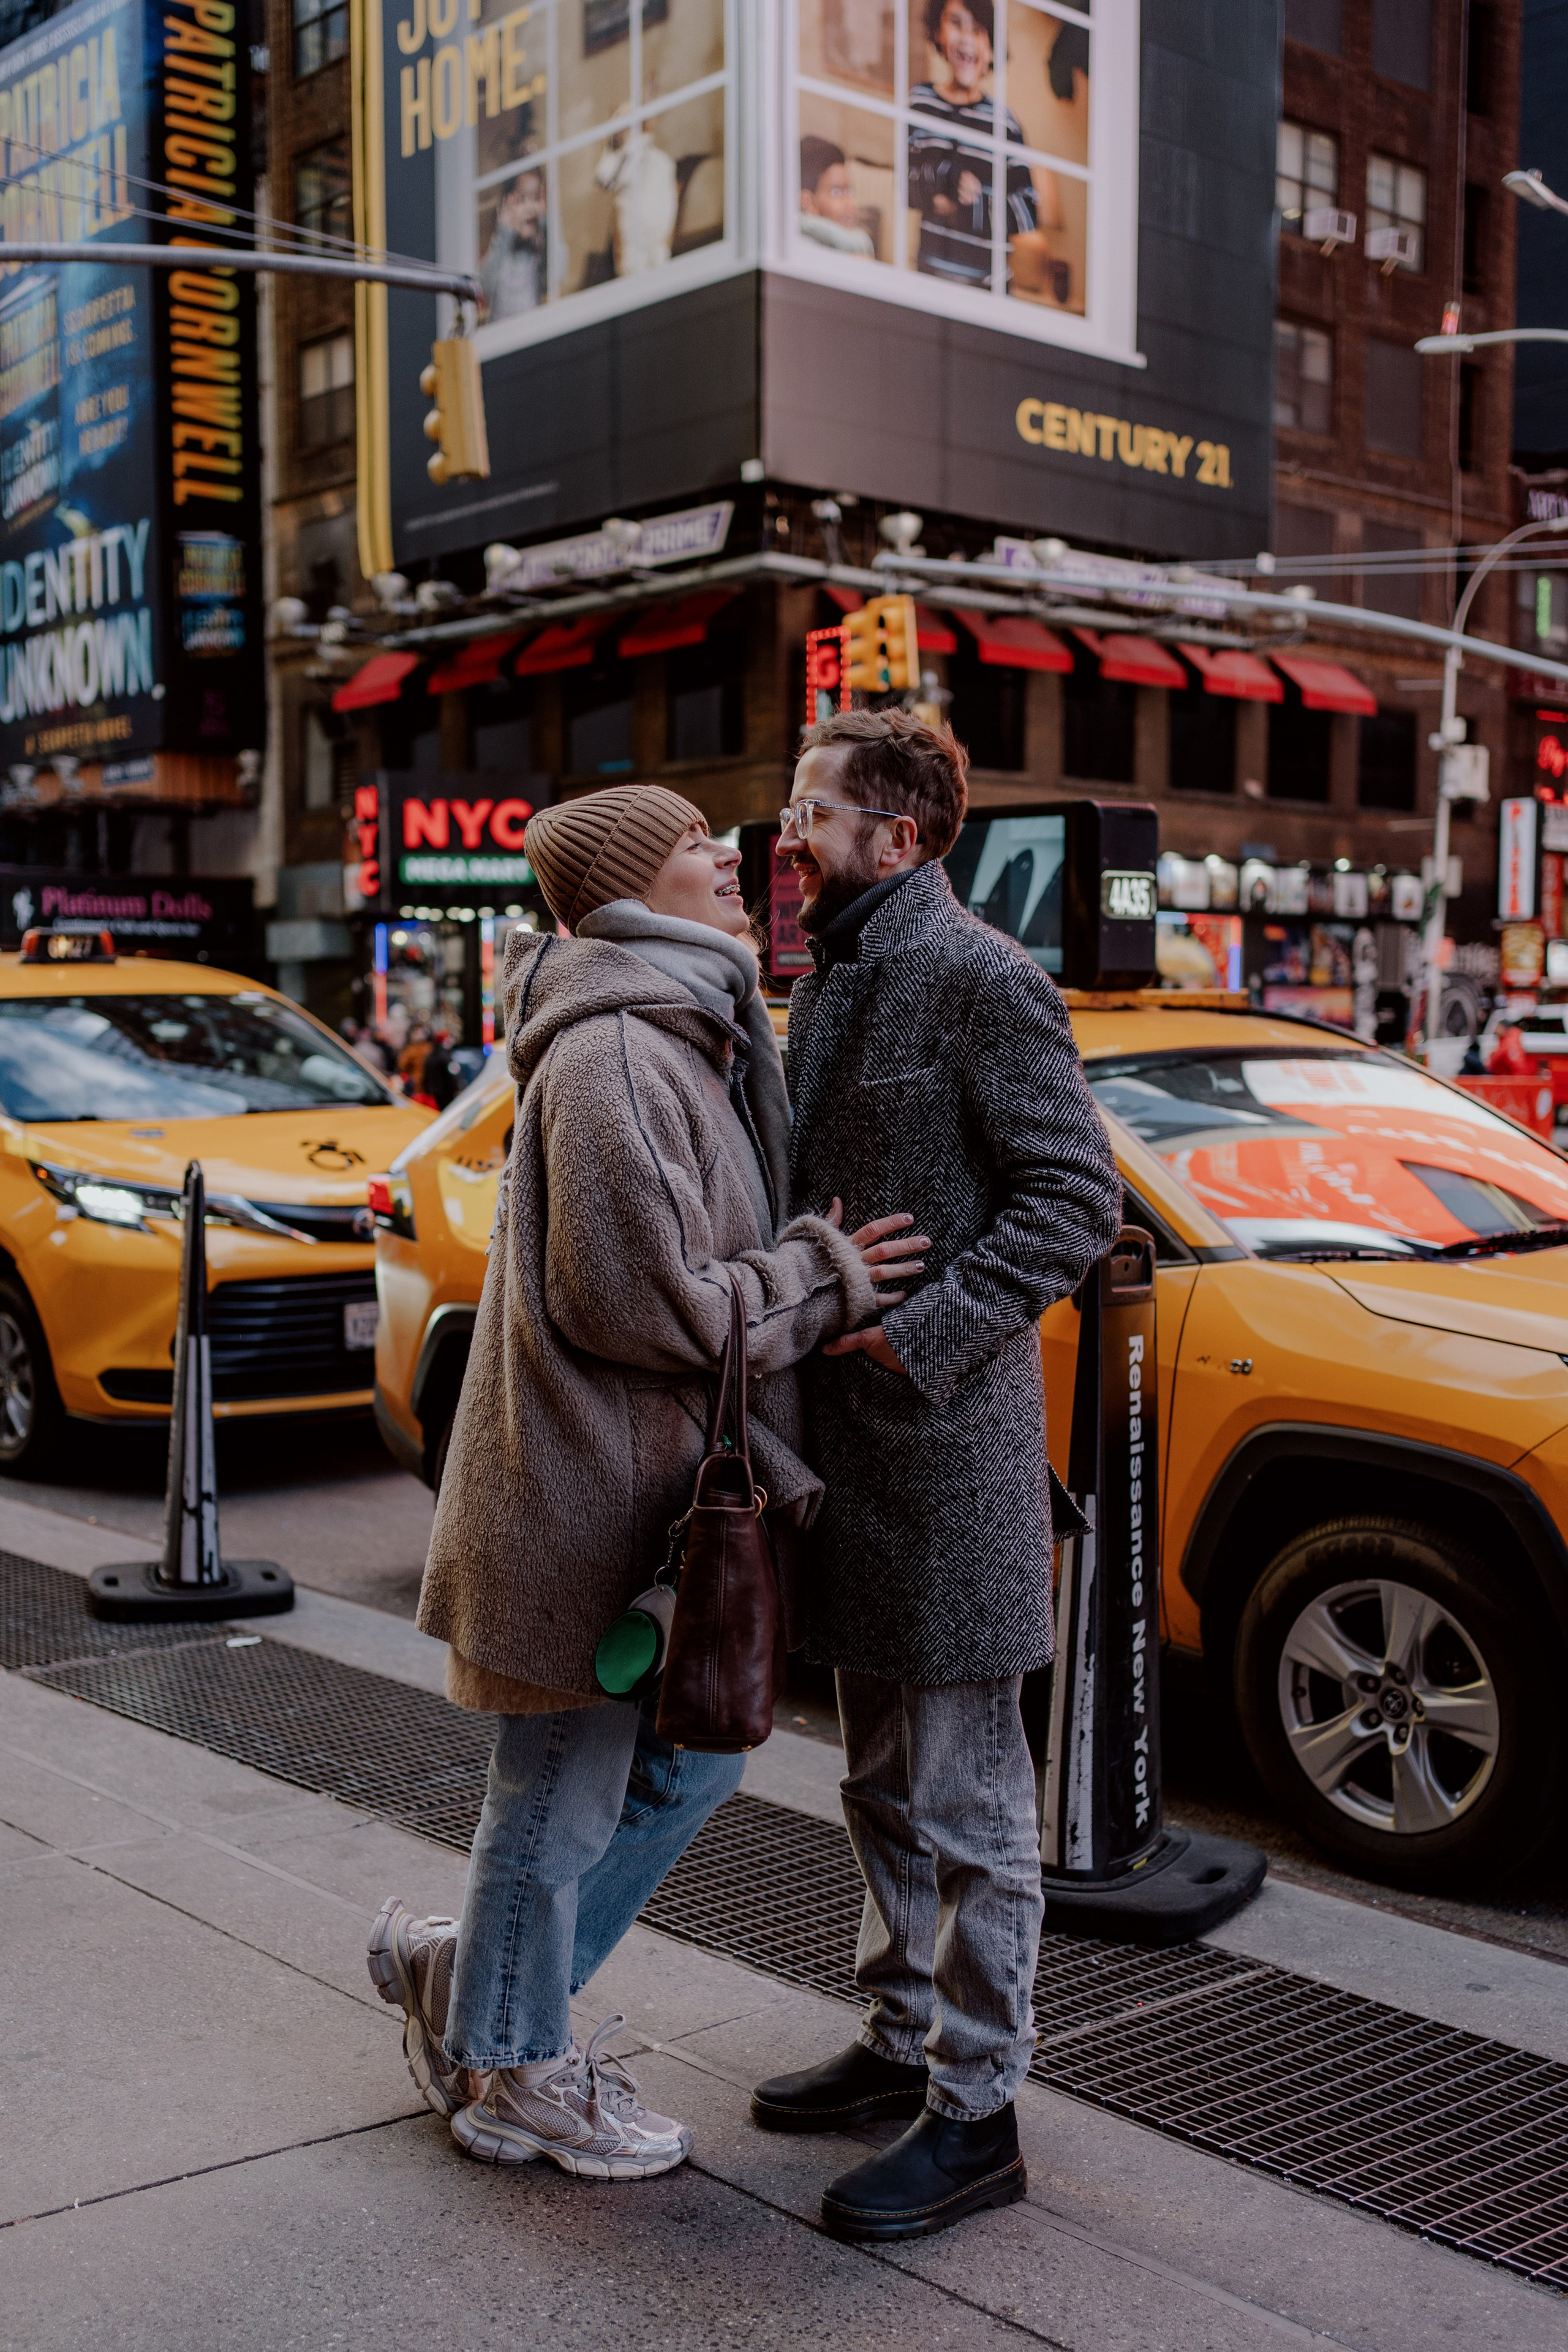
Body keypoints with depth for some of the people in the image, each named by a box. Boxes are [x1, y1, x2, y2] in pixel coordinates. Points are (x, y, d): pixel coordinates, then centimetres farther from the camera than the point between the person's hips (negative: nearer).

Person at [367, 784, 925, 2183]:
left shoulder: (692, 1040, 13)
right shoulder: (610, 1058, -21)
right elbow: (640, 1300, -23)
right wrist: (827, 1280, -14)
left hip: (664, 1484, 10)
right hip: (586, 1498, -10)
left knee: (692, 1764, 19)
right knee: (564, 1798, 7)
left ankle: (466, 1986, 34)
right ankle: (510, 2070, 28)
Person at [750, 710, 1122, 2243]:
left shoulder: (979, 981, -13)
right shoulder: (830, 986, 16)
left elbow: (1075, 1198, -17)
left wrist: (922, 1336, -20)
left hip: (947, 1445, -9)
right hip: (851, 1446, 10)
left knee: (969, 1806, 1)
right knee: (884, 1789, 19)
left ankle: (975, 2114, 13)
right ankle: (900, 2045, 34)